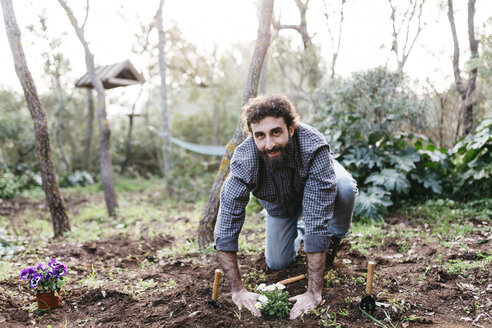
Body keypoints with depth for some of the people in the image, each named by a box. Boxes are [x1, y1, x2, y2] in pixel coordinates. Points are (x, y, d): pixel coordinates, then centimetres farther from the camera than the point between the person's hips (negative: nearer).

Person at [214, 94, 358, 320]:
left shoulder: (314, 147, -44)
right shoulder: (244, 162, -37)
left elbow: (317, 219, -45)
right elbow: (226, 229, -33)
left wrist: (313, 293, -44)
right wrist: (237, 290, -34)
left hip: (317, 179, -1)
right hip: (278, 201, 2)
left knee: (345, 189, -35)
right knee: (276, 264, -2)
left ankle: (334, 238, -2)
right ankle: (299, 230, 30)